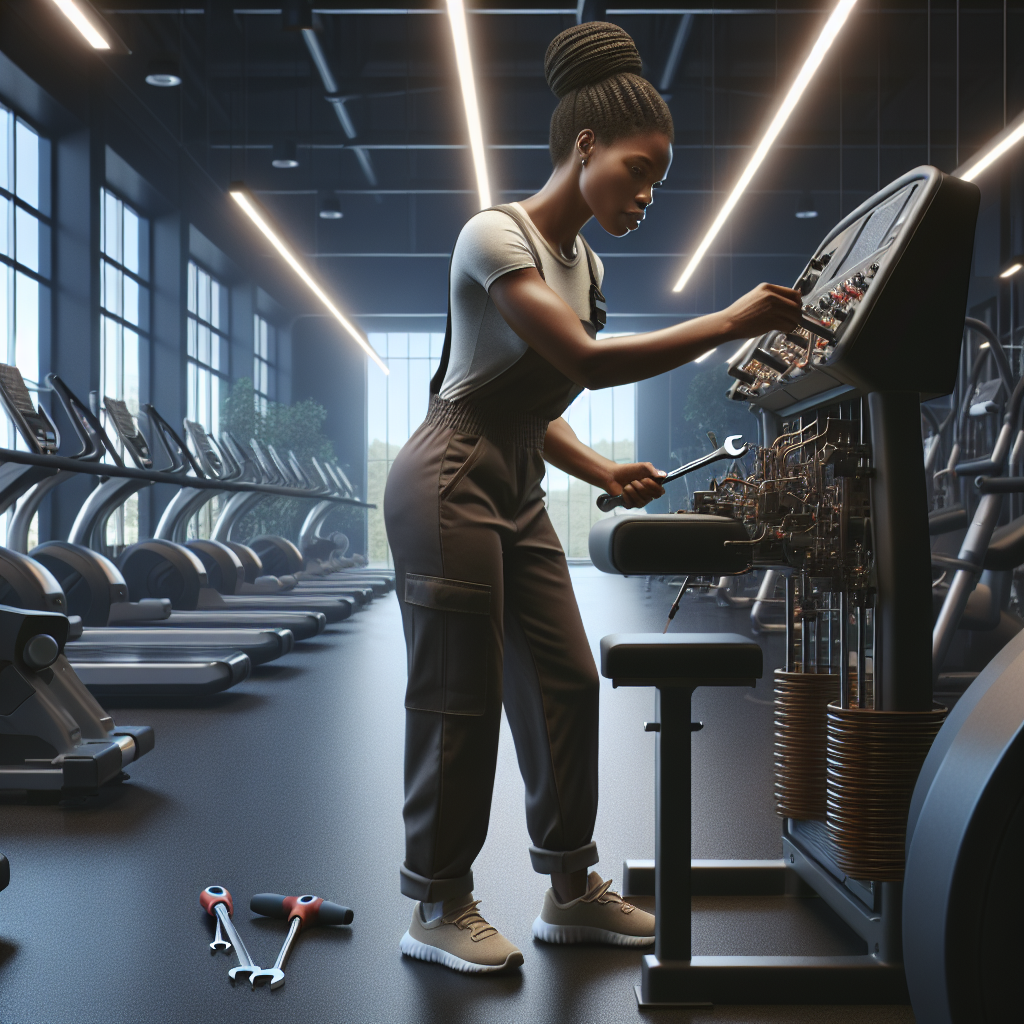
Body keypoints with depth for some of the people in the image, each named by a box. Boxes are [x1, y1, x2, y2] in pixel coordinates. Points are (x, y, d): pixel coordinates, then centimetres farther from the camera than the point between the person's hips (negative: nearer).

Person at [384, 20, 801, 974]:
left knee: (565, 681, 7)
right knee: (459, 700, -4)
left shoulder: (583, 262, 15)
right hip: (448, 485, -9)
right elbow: (588, 362, -25)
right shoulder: (496, 235, -13)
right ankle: (439, 910, 11)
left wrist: (606, 474, 2)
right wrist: (730, 323, -23)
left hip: (514, 496, 9)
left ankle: (571, 891, 20)